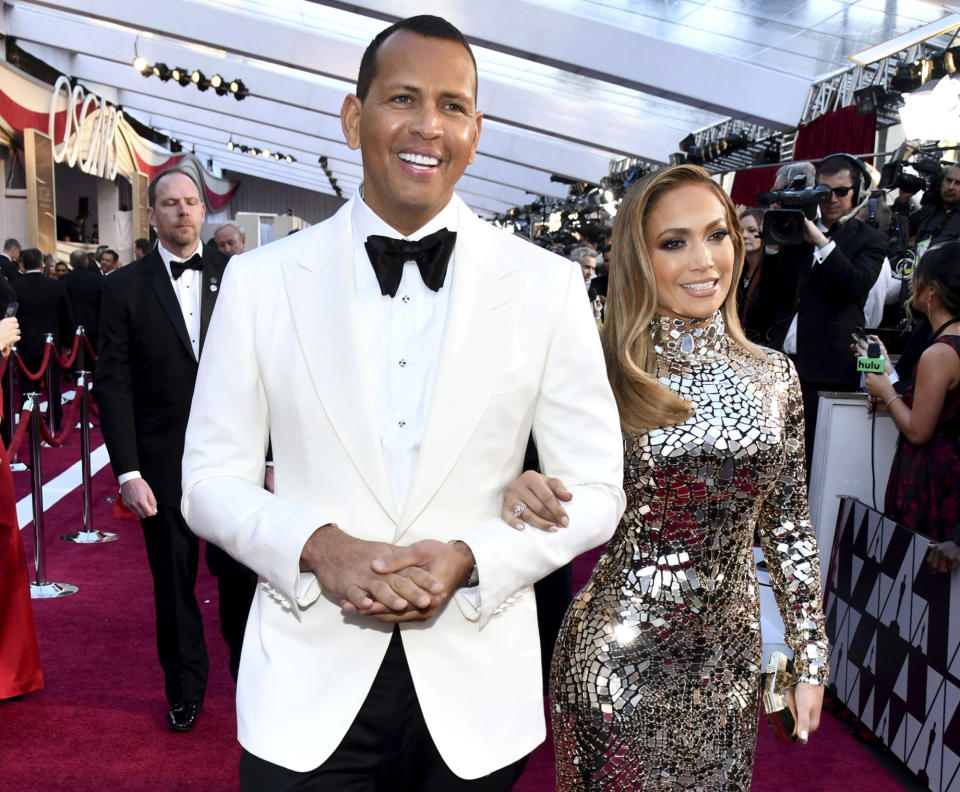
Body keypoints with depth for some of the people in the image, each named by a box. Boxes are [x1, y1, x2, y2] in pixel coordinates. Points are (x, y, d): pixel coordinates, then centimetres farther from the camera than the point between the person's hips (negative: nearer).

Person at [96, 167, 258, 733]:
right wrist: (128, 472, -8)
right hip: (164, 461, 0)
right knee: (173, 580, 12)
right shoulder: (125, 288, 0)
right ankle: (186, 689, 31)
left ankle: (249, 667, 32)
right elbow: (114, 384, -2)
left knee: (242, 571, 7)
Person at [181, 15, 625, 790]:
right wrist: (319, 548, -17)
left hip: (477, 691, 1)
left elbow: (595, 491, -1)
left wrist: (469, 557, -16)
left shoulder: (548, 285, -4)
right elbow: (212, 479, 1)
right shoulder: (261, 280, -3)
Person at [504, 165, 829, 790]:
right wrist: (524, 493, -26)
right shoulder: (604, 371, -12)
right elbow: (570, 504, -4)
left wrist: (811, 657, 8)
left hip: (729, 658, 4)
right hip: (616, 657, -3)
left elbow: (789, 527, 6)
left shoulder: (774, 376, -1)